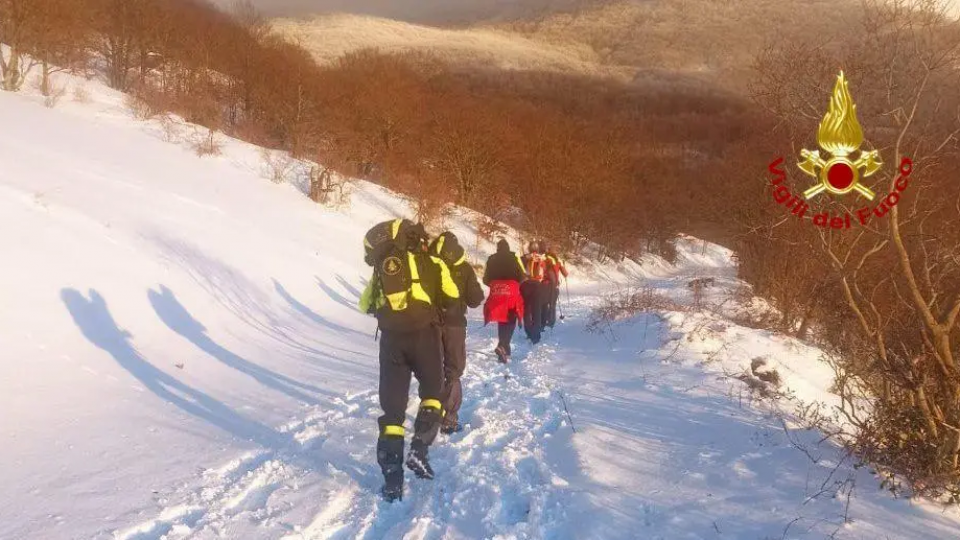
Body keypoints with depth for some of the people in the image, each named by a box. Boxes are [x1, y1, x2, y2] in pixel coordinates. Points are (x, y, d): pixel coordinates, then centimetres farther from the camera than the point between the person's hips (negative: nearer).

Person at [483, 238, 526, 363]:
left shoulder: (491, 259, 9)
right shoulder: (514, 257, 2)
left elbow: (485, 279, 9)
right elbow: (523, 275, -1)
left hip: (496, 294, 3)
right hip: (511, 293, -3)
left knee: (502, 321, 14)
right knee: (510, 321, 0)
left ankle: (504, 349, 15)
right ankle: (502, 346, -21)